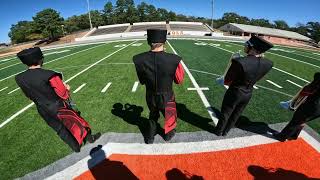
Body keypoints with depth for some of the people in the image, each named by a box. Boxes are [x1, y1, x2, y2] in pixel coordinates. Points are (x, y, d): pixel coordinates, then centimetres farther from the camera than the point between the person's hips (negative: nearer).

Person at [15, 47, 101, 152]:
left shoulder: (19, 79, -8)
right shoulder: (49, 75, -28)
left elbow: (29, 95, 6)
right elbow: (63, 93, -21)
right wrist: (65, 87, 0)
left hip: (43, 111, 6)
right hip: (59, 107, -5)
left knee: (60, 130, 21)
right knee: (76, 122, 18)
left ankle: (76, 147, 41)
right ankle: (89, 138, 40)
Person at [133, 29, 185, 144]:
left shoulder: (139, 60, -21)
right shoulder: (173, 60, -29)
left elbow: (142, 81, -5)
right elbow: (179, 80, -10)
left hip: (150, 96, 3)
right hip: (167, 97, -2)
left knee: (153, 115, 31)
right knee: (170, 116, 28)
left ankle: (149, 138, 50)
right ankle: (168, 135, 54)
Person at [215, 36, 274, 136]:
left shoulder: (239, 62, -33)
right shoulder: (268, 64, -13)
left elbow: (227, 81, -23)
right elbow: (255, 77, 4)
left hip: (234, 93, -5)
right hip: (248, 94, 6)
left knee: (225, 114, 18)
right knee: (236, 115, 24)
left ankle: (219, 132, 40)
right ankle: (225, 132, 45)